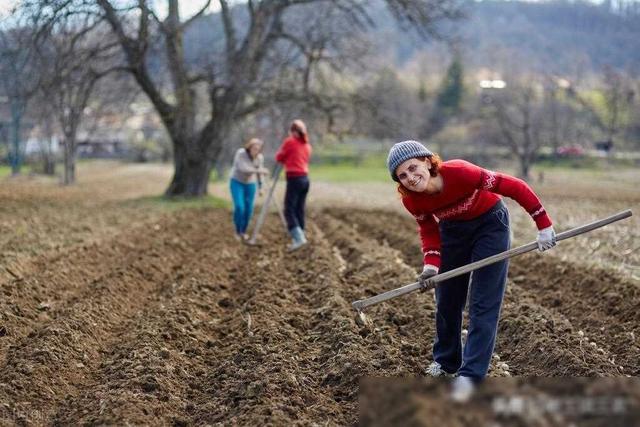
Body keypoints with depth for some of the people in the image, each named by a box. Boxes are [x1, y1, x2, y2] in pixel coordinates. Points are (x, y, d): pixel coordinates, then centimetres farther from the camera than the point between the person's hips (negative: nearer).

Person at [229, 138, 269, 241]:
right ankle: (238, 231, 0)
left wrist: (260, 186, 9)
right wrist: (259, 170, -45)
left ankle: (244, 231, 18)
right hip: (237, 182, -4)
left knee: (249, 209, -3)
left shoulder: (260, 157, -10)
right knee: (239, 207, -18)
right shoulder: (240, 153, -23)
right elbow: (243, 168, -36)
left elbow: (259, 172, 5)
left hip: (250, 184, 4)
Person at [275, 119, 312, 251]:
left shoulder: (289, 141, -5)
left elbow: (279, 158, 3)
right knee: (299, 211, 11)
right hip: (305, 179, 7)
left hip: (294, 179, -7)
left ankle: (299, 238, -20)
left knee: (289, 211, -8)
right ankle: (298, 239, 12)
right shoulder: (307, 144, 14)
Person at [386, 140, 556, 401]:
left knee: (484, 304, -8)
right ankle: (446, 362, 32)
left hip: (489, 223, -4)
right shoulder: (411, 199, -23)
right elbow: (429, 231, -5)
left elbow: (515, 187, -31)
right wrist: (431, 264, -21)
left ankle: (470, 374, -5)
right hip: (452, 229, 4)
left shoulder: (459, 172, -38)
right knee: (447, 300, 12)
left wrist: (544, 225, -29)